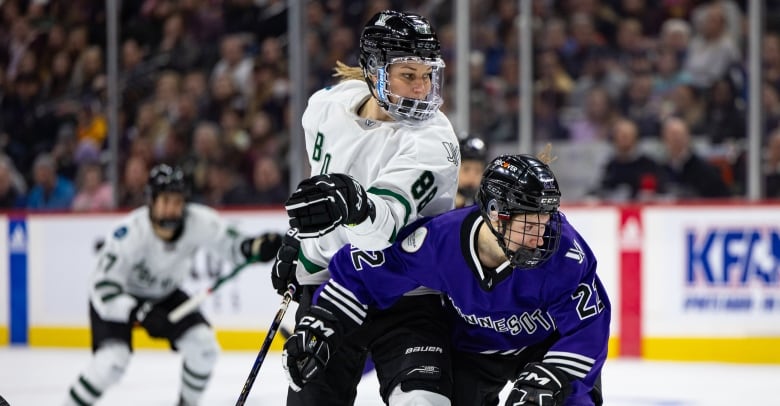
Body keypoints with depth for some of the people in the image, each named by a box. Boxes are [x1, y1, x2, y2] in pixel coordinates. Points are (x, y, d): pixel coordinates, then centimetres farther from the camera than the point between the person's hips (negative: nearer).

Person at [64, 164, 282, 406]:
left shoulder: (197, 221, -25)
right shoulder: (131, 233, -37)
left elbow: (230, 243, -9)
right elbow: (103, 288, -35)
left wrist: (258, 247, -31)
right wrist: (140, 313, -47)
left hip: (163, 293, 5)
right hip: (119, 298, -5)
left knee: (203, 345, -8)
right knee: (112, 360, -24)